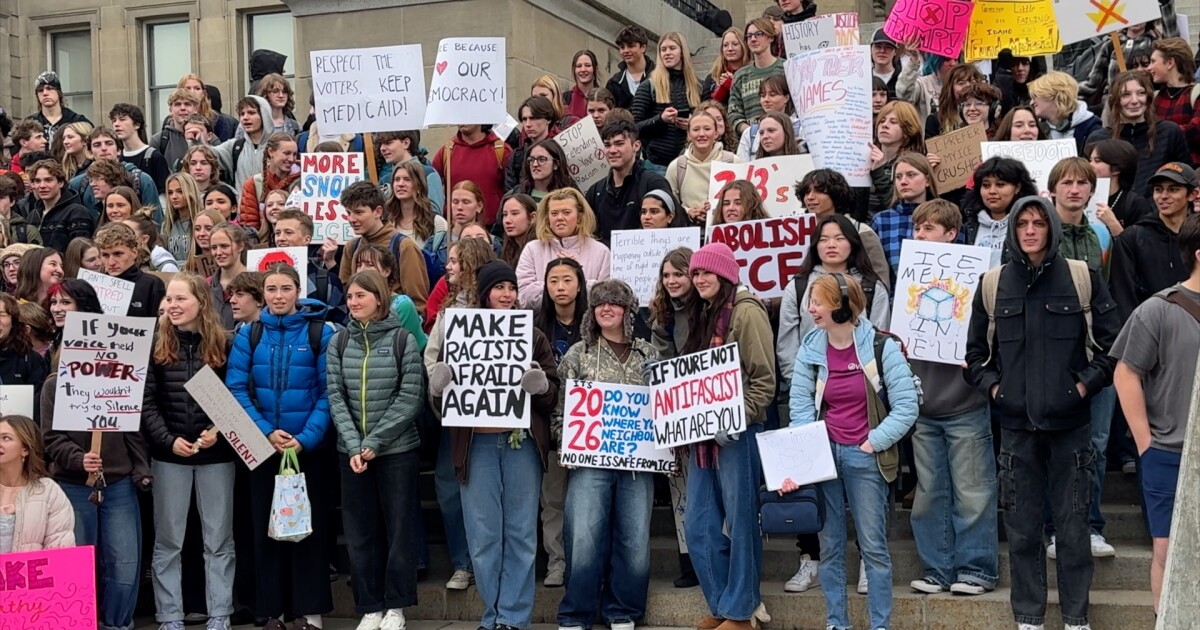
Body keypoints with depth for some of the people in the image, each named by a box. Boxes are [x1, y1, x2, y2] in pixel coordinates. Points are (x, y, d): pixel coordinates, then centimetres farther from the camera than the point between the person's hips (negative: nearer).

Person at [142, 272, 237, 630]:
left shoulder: (224, 344, 0)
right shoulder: (155, 345, 2)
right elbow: (145, 402, -2)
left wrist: (219, 431, -14)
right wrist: (168, 440, -14)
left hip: (217, 454, 0)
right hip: (168, 455, 1)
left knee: (218, 539, 5)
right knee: (168, 541, 5)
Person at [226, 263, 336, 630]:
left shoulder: (321, 332, -4)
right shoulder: (249, 334, 2)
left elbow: (329, 392, -7)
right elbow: (236, 389, -3)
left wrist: (306, 438, -17)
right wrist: (266, 432, -15)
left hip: (309, 447, -2)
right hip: (261, 447, 2)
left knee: (309, 524, 3)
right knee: (266, 526, 8)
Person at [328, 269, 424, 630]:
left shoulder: (403, 340, -4)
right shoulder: (339, 342, 5)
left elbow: (410, 398, -9)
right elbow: (335, 397, 0)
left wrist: (374, 441, -15)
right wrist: (353, 445, -13)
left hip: (397, 450, -3)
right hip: (351, 451, 3)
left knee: (398, 527, 3)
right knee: (359, 531, 6)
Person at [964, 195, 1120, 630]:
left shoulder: (1083, 278, 1)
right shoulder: (992, 284, 5)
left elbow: (1110, 343, 4)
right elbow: (975, 351, 12)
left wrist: (1087, 382, -7)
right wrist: (991, 385, -2)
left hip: (1070, 422, -1)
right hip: (1016, 422, 1)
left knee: (1072, 527, 4)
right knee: (1022, 528, 7)